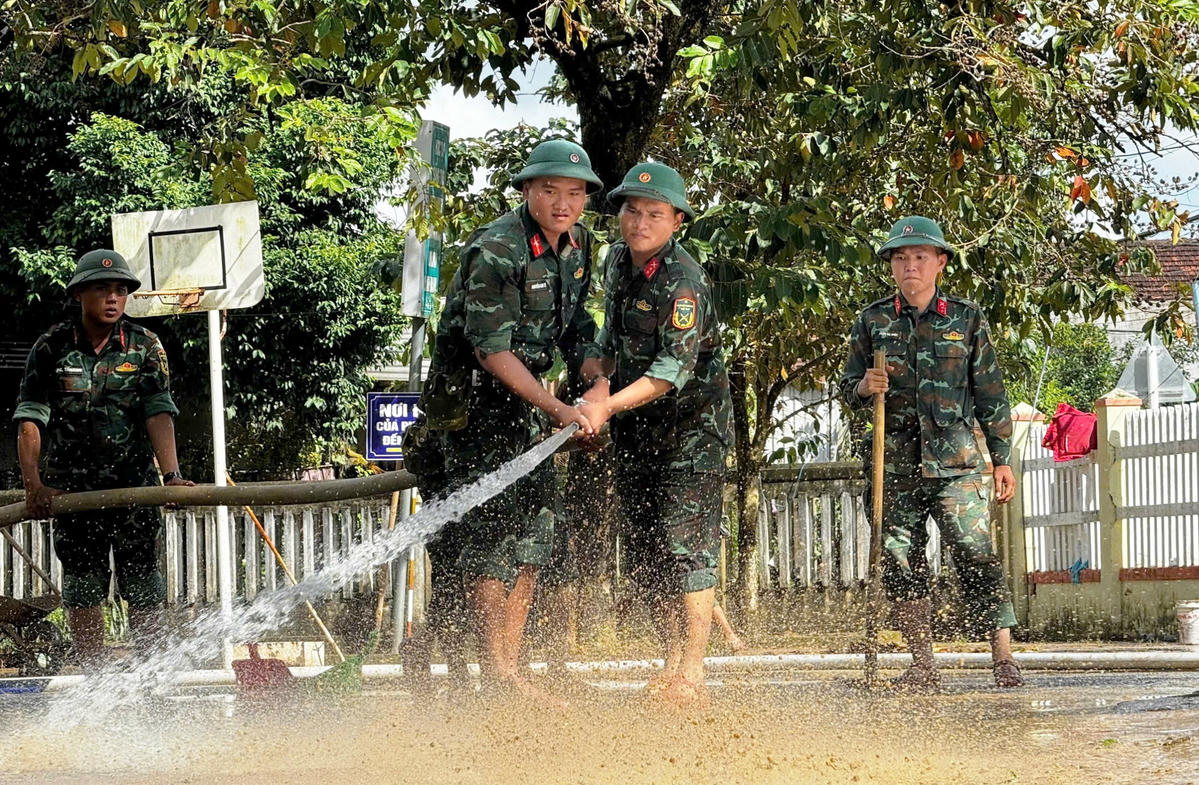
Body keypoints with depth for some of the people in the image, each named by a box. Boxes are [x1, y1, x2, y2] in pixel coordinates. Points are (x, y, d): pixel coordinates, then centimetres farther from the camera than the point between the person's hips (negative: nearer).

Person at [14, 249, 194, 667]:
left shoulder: (145, 346, 1)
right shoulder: (51, 347, 1)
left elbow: (159, 414, -9)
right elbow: (30, 420, -4)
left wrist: (171, 475, -23)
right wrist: (33, 483, -16)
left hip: (135, 486, 0)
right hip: (72, 487, 0)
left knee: (143, 591, -1)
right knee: (82, 590, 2)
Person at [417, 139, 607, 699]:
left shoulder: (576, 245, 4)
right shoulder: (494, 253, -22)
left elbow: (575, 329, 17)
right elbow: (493, 351, -25)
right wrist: (556, 410, -29)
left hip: (527, 400, 8)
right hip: (474, 398, -8)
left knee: (531, 532, 6)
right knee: (493, 528, -13)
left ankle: (509, 665, 11)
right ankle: (495, 670, -12)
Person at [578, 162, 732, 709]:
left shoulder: (683, 282, -20)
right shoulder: (617, 260, 6)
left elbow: (674, 369, -26)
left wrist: (609, 406, -33)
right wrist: (595, 388, 17)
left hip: (690, 427, -8)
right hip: (634, 434, 8)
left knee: (686, 550, -12)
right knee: (643, 554, 8)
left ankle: (693, 674, -12)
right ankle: (672, 664, 17)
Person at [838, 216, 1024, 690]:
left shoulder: (966, 320, 7)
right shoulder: (872, 321, 10)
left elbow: (991, 396, 10)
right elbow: (848, 390, 15)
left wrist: (1002, 459, 7)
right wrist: (864, 387, -9)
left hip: (955, 462, -2)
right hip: (896, 467, 2)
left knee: (976, 557, -12)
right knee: (901, 566, 1)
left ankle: (1003, 658, -12)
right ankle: (922, 665, 9)